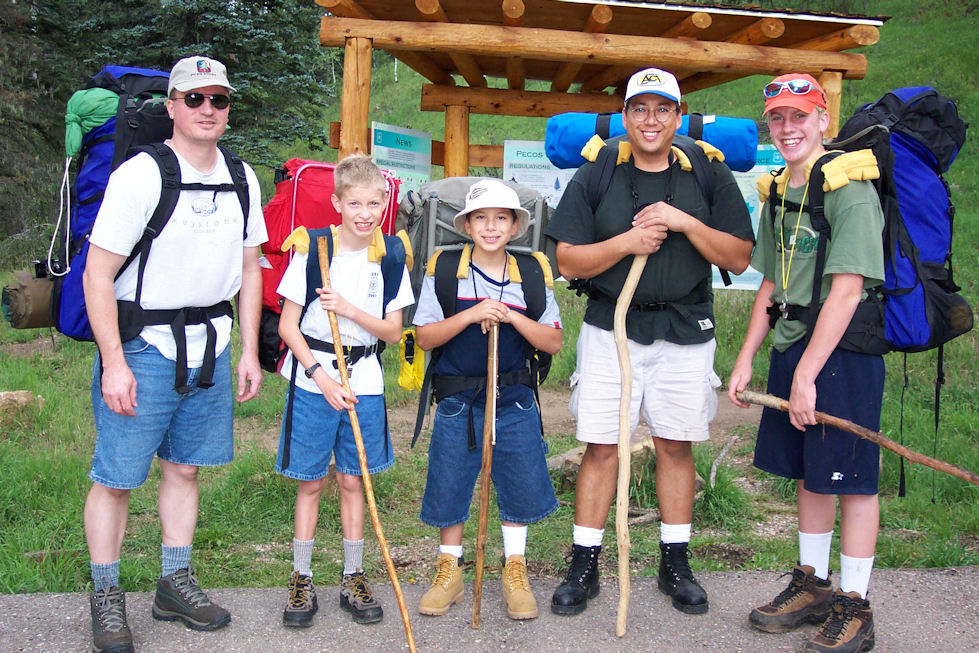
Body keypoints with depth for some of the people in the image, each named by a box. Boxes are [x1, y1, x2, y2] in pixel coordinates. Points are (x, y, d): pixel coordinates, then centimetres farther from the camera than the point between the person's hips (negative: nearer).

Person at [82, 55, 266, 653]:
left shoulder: (243, 181, 5)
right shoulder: (139, 176, -13)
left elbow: (249, 271, 14)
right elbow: (98, 275, -13)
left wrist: (249, 352, 9)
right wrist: (113, 363, -18)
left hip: (211, 345, 5)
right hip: (143, 346, -5)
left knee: (185, 467, 14)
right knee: (116, 478, 1)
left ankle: (176, 584, 28)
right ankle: (107, 596, 18)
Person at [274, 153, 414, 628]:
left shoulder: (390, 260, 1)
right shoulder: (314, 250, -7)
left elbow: (393, 332, 1)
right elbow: (287, 326, -6)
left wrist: (350, 310, -16)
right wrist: (322, 376, -15)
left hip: (364, 382, 2)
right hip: (312, 380, -2)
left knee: (352, 480, 10)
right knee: (310, 482, 6)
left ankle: (353, 578, 23)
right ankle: (302, 580, 20)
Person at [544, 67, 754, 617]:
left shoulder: (710, 176, 4)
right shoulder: (595, 176, 2)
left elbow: (739, 258, 0)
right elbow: (569, 261, -1)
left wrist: (686, 222, -13)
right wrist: (626, 243, -16)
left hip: (686, 330, 1)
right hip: (610, 327, -1)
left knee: (676, 445, 8)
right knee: (601, 446, 0)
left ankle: (676, 563, 23)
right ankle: (585, 566, 12)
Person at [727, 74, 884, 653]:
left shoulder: (848, 187, -14)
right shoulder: (779, 192, 12)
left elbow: (846, 290, -20)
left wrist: (807, 375, -20)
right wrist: (747, 358, 13)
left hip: (843, 352, -8)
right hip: (792, 348, 8)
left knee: (852, 481, 2)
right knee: (808, 475, 17)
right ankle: (812, 586, 31)